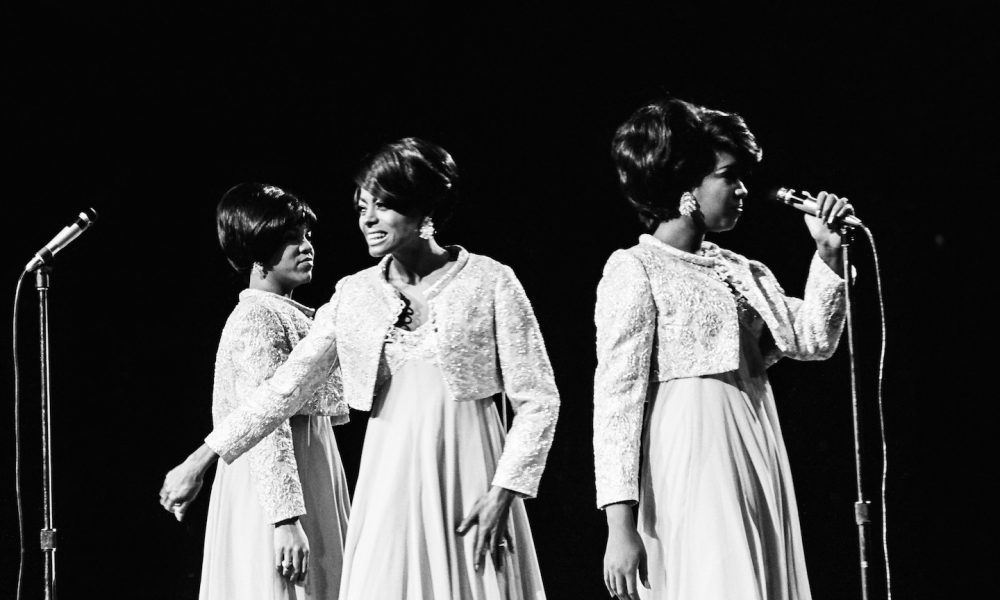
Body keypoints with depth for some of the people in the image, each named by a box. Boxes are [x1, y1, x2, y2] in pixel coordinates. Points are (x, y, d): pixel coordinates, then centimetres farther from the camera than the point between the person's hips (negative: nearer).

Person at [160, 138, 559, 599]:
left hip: (470, 487, -3)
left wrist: (503, 492, -12)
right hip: (388, 488, 3)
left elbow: (538, 400, -3)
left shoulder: (488, 283, -2)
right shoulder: (354, 295, 8)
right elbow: (288, 385, 12)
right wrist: (199, 461, 10)